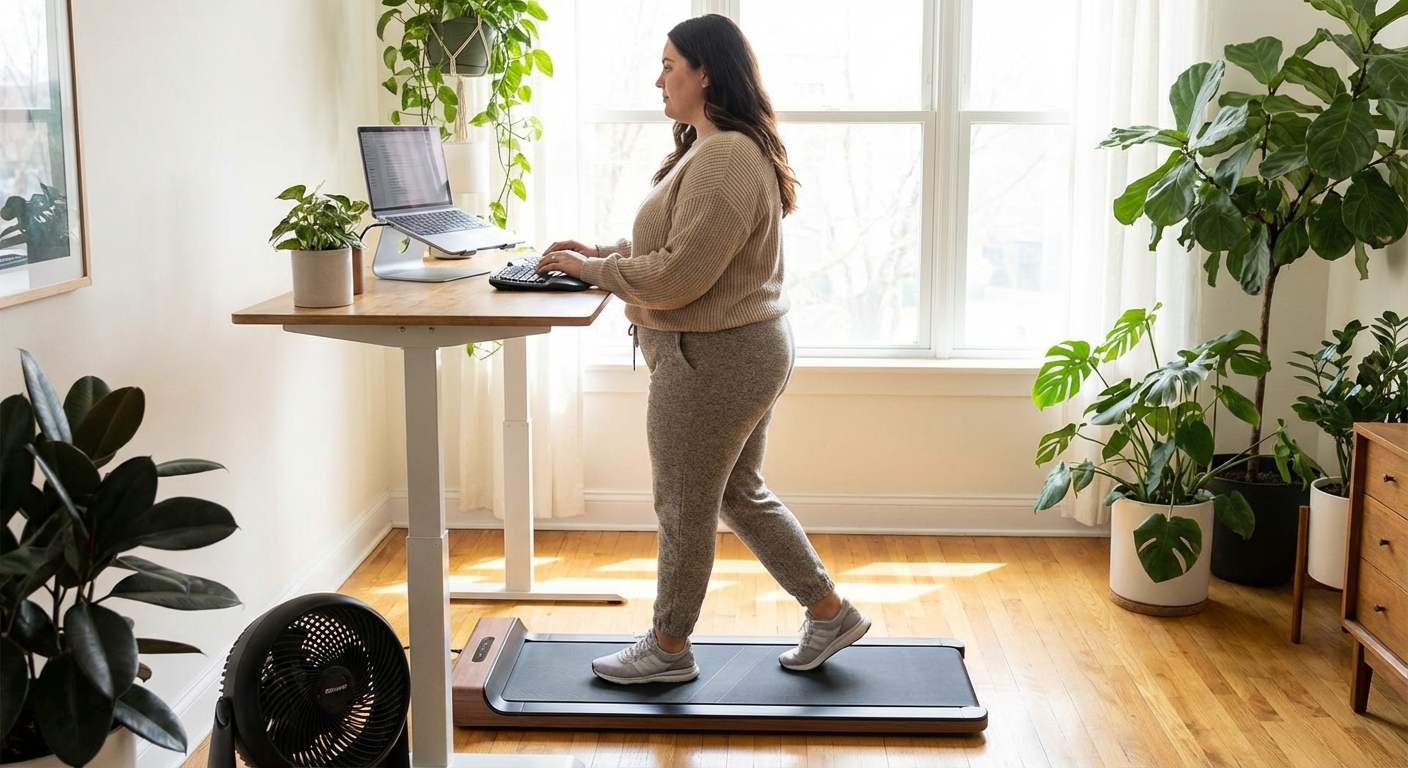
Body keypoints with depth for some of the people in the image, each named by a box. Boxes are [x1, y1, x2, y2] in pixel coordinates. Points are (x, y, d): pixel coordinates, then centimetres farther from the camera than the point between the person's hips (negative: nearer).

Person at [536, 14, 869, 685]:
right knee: (741, 493, 20)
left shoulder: (725, 160, -23)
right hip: (743, 347, 11)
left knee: (683, 507, 5)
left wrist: (587, 270, -14)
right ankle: (830, 612, 29)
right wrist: (601, 252, 8)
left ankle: (668, 649, 23)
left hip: (714, 356, -11)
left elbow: (677, 275, -25)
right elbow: (677, 247, 19)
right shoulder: (714, 150, 13)